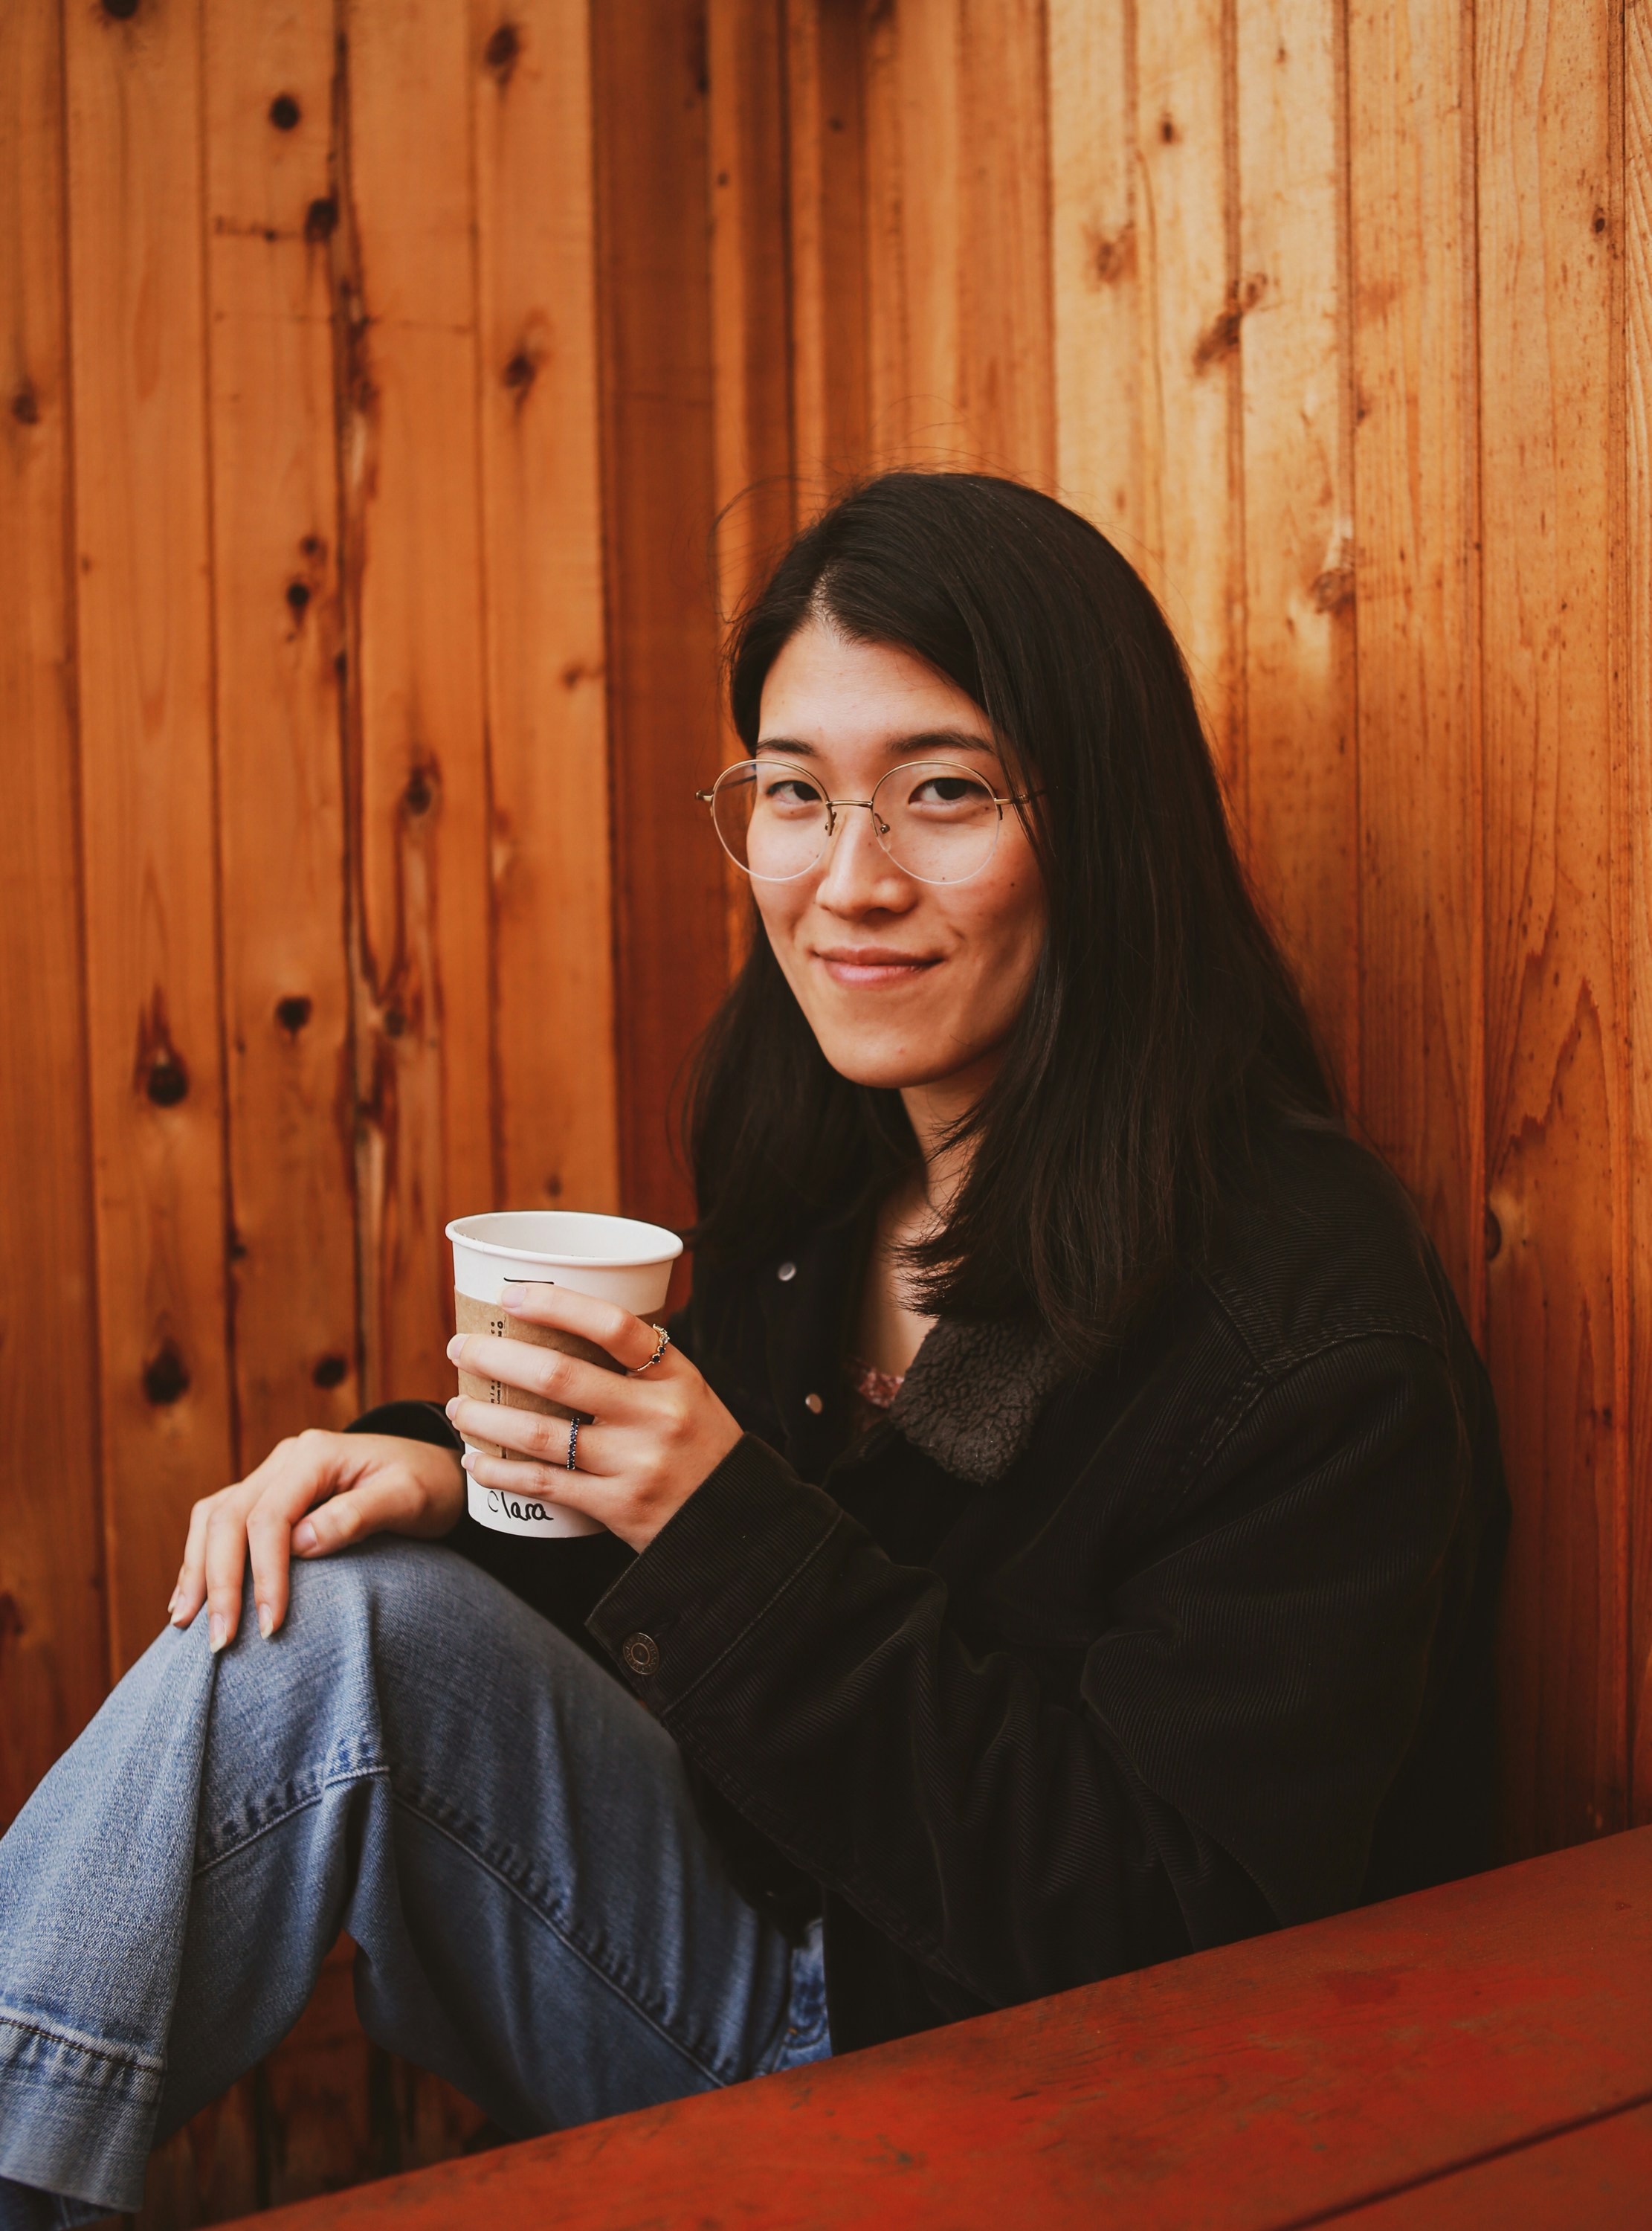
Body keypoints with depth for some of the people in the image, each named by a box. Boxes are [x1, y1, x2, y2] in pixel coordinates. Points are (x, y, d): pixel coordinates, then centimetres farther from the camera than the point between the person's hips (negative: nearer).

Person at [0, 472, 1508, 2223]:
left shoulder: (1308, 1313, -22)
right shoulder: (817, 1179, 1)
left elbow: (1177, 1932, -24)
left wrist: (733, 1529, -28)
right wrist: (460, 1473, -9)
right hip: (770, 1977, 6)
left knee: (347, 1641, -22)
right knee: (320, 1600, -18)